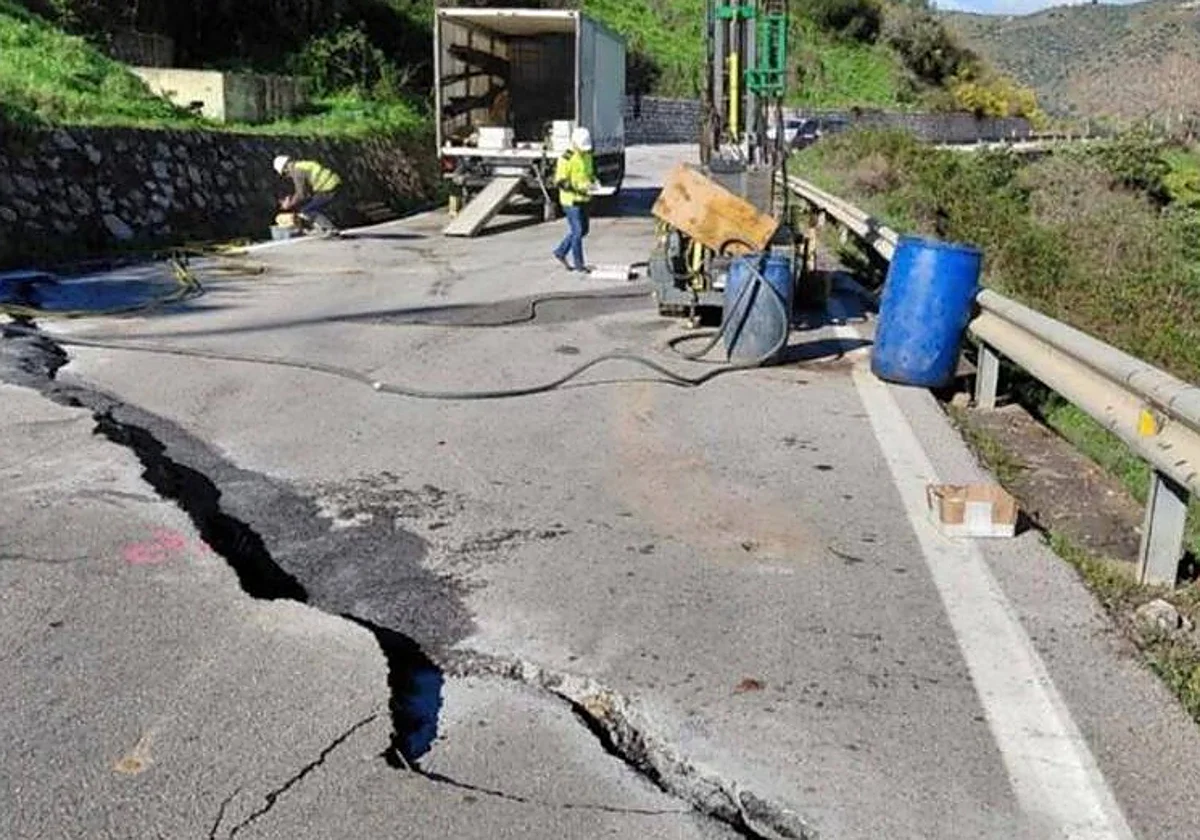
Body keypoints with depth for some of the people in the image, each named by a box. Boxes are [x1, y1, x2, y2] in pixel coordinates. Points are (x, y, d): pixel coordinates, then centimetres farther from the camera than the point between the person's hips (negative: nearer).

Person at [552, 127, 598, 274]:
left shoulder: (587, 155, 8)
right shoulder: (566, 159, -17)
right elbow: (559, 182, -19)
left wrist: (593, 181, 0)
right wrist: (579, 186, -27)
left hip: (583, 199, 8)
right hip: (570, 200, -8)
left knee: (584, 229, 14)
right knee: (577, 231, -3)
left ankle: (560, 252, 28)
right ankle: (578, 263, 9)